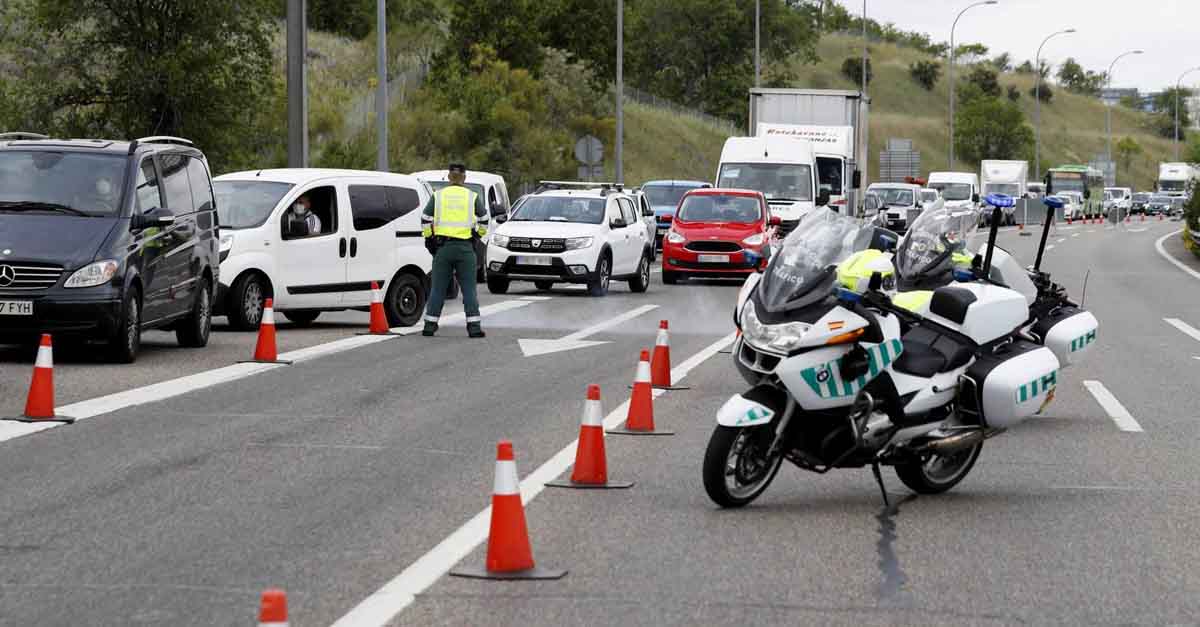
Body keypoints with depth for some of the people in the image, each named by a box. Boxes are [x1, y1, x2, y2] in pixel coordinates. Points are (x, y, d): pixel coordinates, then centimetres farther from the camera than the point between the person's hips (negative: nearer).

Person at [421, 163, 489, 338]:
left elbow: (425, 219, 1)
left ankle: (430, 325, 7)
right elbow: (484, 220, 5)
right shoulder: (472, 197, 3)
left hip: (442, 246, 1)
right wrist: (479, 234, 23)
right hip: (465, 247, -1)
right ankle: (474, 326, -5)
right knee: (469, 288, 2)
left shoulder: (438, 196, 5)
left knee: (438, 288, 7)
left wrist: (429, 238, 14)